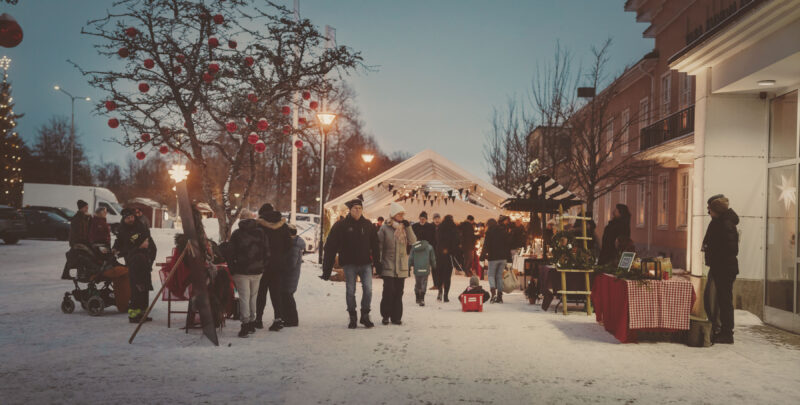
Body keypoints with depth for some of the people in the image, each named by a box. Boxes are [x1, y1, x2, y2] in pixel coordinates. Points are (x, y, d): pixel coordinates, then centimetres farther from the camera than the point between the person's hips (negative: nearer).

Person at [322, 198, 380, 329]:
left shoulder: (368, 225, 5)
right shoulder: (341, 225, -3)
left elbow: (374, 246, 11)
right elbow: (330, 247, -5)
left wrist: (377, 264, 8)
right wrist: (327, 269, -10)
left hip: (365, 263, 2)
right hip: (349, 264, -2)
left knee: (368, 289, -6)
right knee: (350, 291, 3)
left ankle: (365, 316, 11)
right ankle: (352, 318, 18)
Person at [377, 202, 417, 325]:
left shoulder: (405, 227, 10)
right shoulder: (385, 228, -2)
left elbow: (413, 241, -3)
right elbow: (379, 246, -1)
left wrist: (408, 226, -11)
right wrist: (378, 263, -5)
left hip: (402, 267, 4)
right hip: (388, 266, -4)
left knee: (398, 292, 6)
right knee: (389, 291, -7)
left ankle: (396, 317, 13)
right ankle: (385, 316, 6)